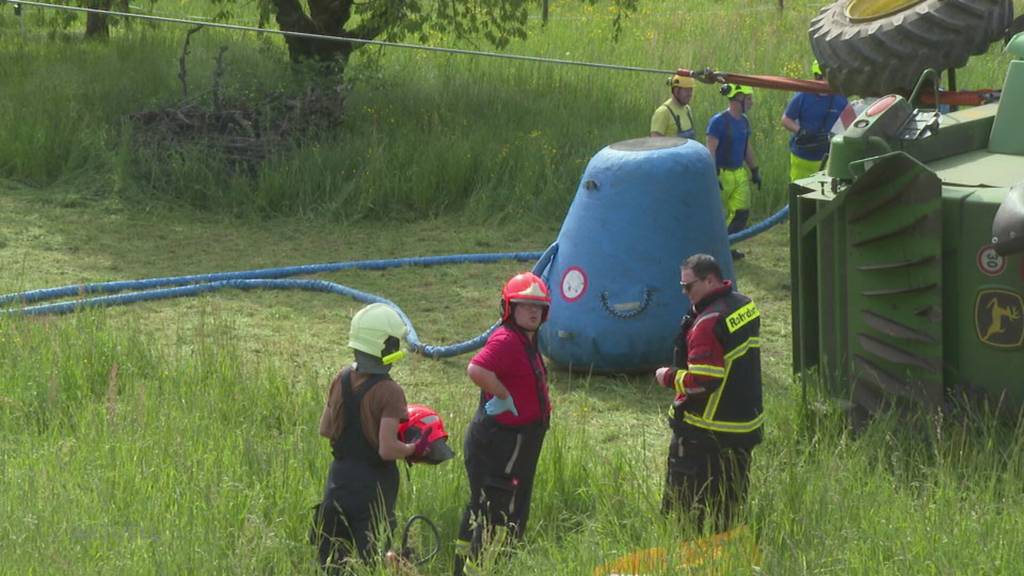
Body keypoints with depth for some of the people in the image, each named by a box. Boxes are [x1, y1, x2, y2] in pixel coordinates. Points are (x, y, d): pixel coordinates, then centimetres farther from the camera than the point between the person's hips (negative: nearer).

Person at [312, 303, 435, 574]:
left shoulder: (342, 379, -2)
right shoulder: (389, 392, -21)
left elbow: (325, 429, 7)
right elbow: (387, 449, -25)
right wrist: (414, 449, -7)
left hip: (340, 478, 6)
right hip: (373, 485, -6)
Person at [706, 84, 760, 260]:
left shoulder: (743, 121, 9)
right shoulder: (718, 121, -15)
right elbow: (710, 151, -17)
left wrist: (755, 171, 20)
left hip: (740, 174, 7)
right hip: (722, 174, -7)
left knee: (742, 212, 2)